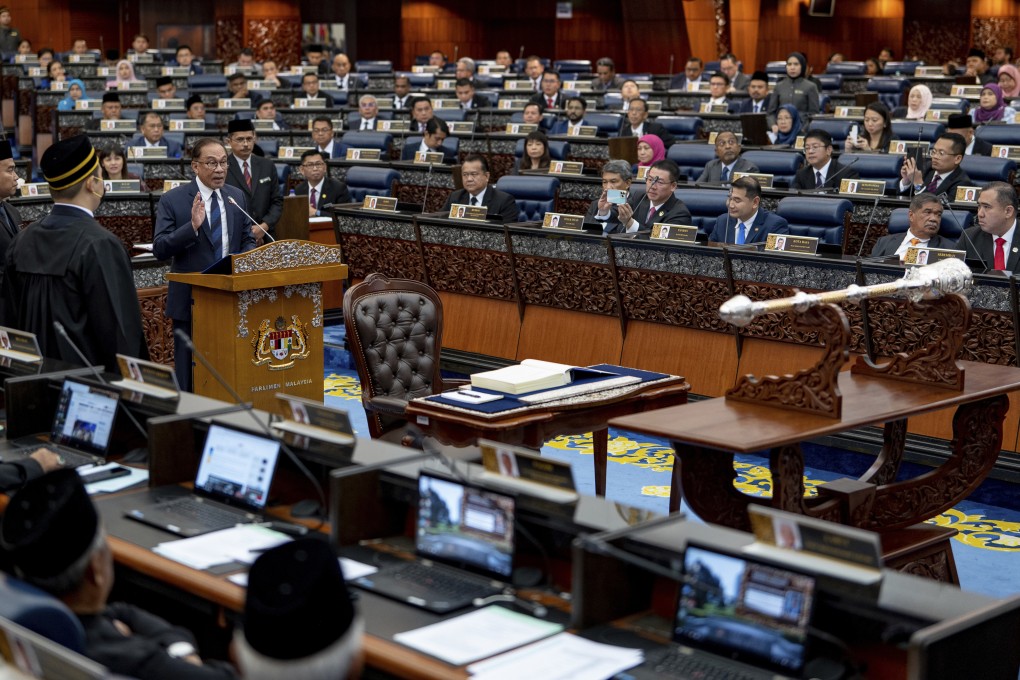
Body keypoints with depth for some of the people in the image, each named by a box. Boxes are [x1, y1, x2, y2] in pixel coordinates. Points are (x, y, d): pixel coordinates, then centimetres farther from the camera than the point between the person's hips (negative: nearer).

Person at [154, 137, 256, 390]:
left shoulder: (237, 197, 7)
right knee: (189, 375, 4)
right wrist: (192, 226, -26)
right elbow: (160, 249, -13)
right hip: (191, 300, -4)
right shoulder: (172, 200, -7)